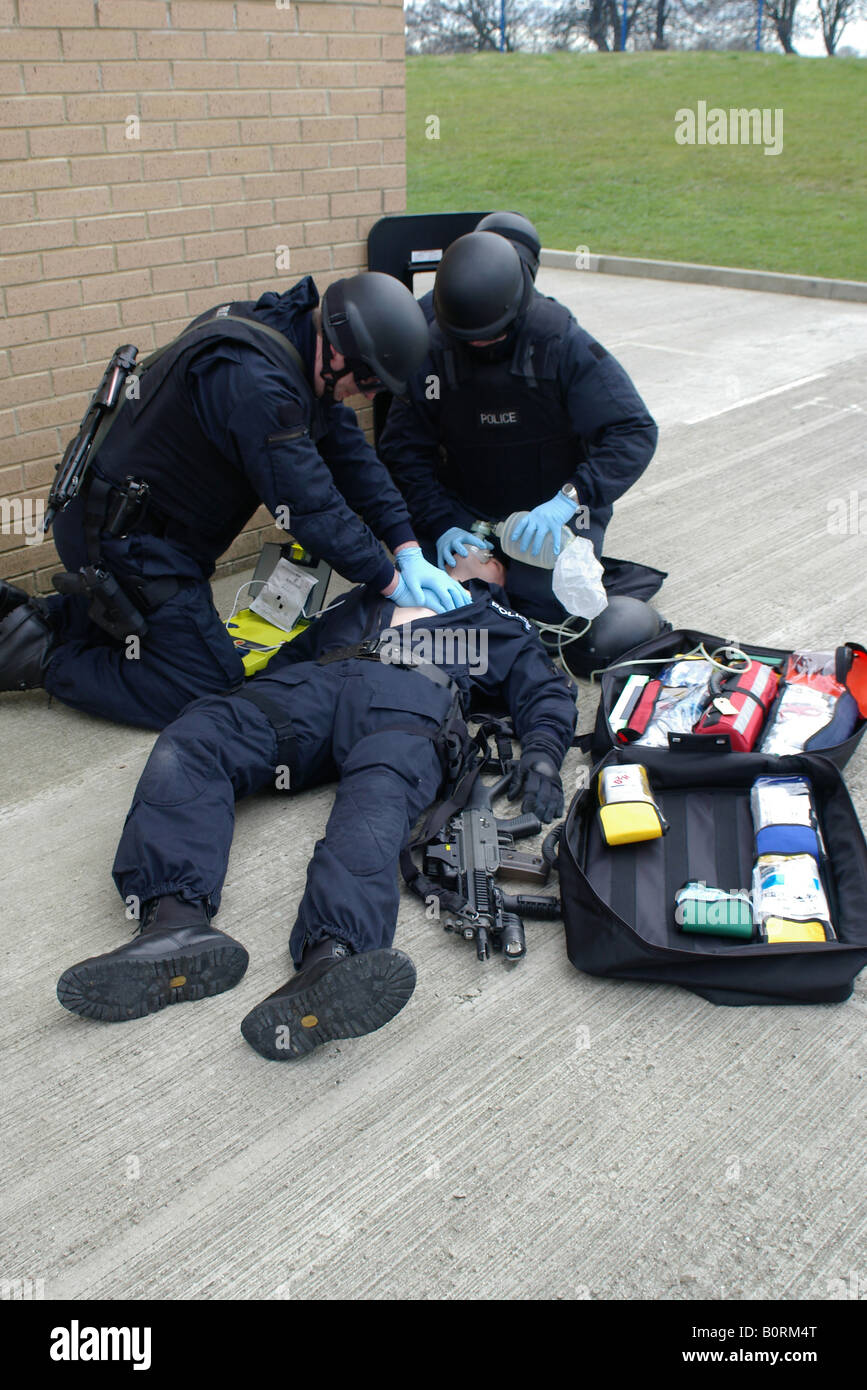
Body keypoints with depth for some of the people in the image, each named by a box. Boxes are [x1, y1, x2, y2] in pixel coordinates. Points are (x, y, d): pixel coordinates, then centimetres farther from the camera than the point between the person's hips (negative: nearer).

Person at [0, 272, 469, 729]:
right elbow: (308, 503, -28)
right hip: (122, 536, -10)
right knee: (207, 690, -6)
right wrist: (390, 581, -17)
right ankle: (41, 660, -1)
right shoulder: (251, 378, -31)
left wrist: (408, 548, -3)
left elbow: (350, 452, 4)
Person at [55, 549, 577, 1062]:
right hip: (314, 684, 3)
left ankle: (330, 956, -66)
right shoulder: (367, 597, 44)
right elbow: (298, 650, 34)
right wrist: (251, 704, 12)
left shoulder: (500, 622, 39)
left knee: (380, 795, -41)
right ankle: (179, 921, -48)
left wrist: (542, 754, 2)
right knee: (188, 743, -28)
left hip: (414, 697, -3)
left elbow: (549, 690, 26)